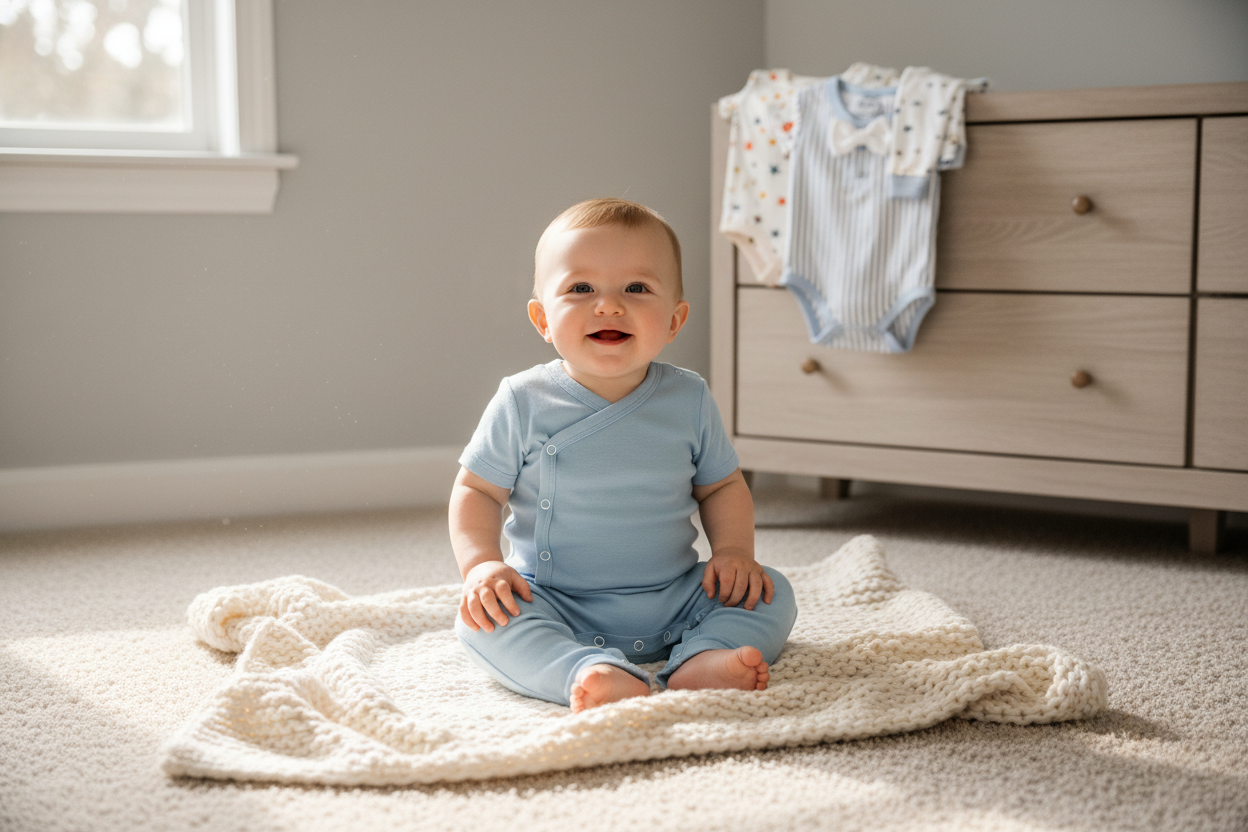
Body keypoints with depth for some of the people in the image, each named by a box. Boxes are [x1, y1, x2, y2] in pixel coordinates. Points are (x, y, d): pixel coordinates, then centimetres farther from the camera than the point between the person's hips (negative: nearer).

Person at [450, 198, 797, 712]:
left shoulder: (688, 400, 0)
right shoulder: (524, 403, -7)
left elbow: (721, 486, 12)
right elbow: (477, 491, -1)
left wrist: (733, 550, -6)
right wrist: (481, 563, -19)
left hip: (673, 602, 3)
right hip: (556, 607, -2)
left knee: (771, 596, -12)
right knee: (483, 619, -29)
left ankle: (700, 664, -33)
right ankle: (588, 673, -46)